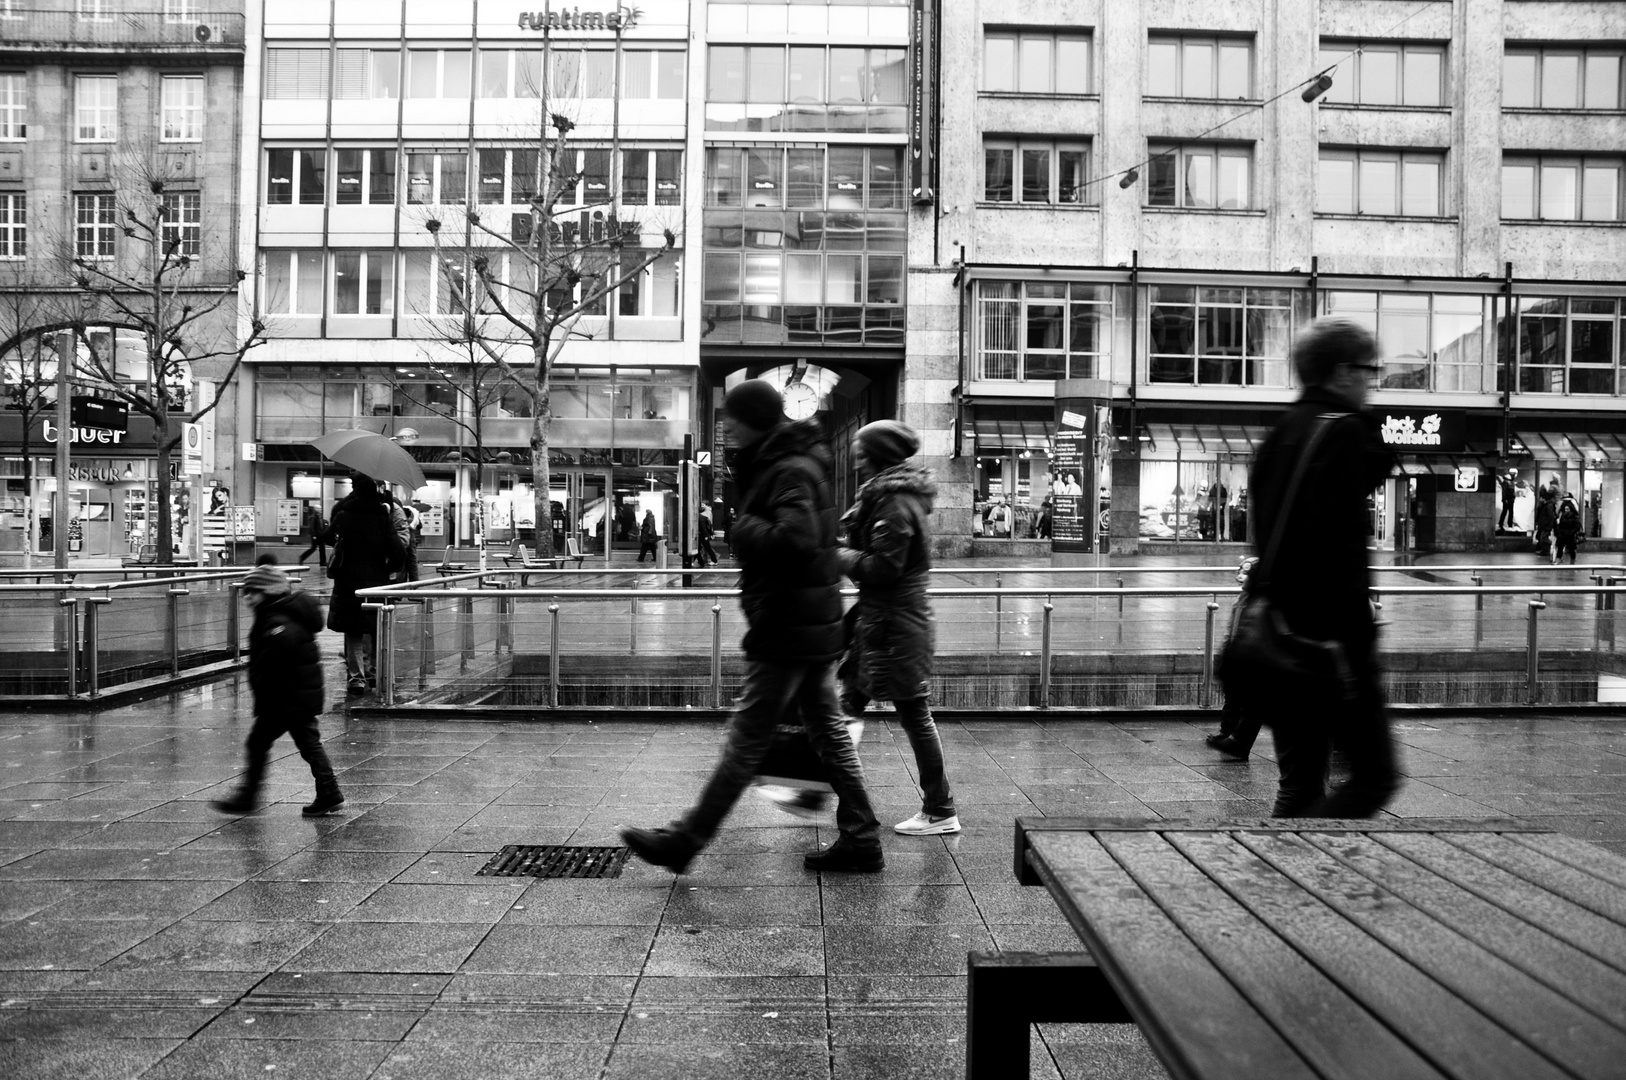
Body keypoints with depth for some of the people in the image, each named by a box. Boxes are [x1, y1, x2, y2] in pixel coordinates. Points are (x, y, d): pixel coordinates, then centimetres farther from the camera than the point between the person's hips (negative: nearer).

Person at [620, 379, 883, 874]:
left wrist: (746, 529, -18)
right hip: (815, 628, 10)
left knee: (745, 743, -2)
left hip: (786, 630, -10)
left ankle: (684, 840, 6)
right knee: (829, 733, 13)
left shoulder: (791, 472, -16)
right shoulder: (781, 465, 16)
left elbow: (795, 540, -31)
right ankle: (861, 840, 18)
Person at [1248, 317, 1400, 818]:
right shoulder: (1345, 433, -11)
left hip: (1279, 630, 9)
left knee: (1299, 783, 15)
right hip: (1328, 638, -9)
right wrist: (1351, 643, -21)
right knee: (1375, 776, 1)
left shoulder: (1280, 433, 15)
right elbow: (1340, 544, -20)